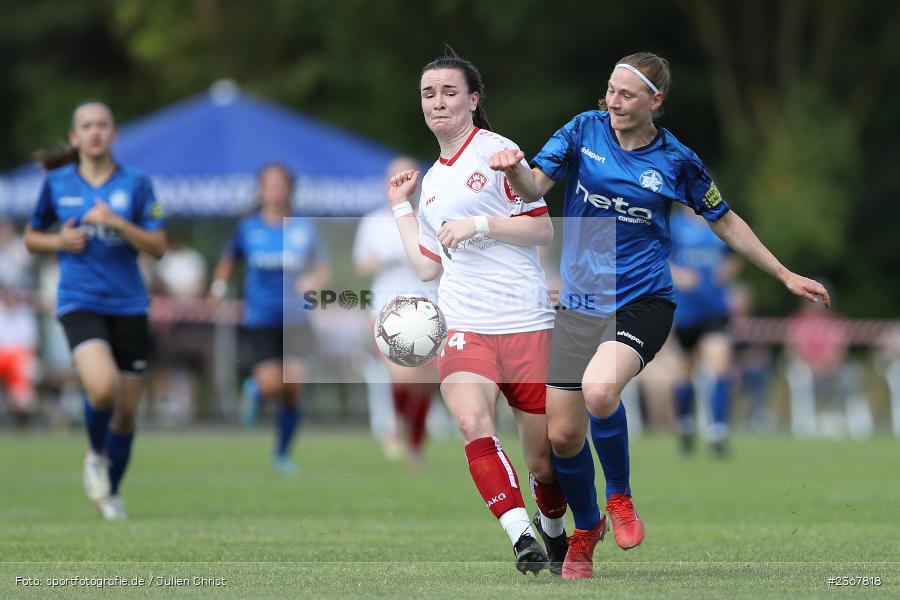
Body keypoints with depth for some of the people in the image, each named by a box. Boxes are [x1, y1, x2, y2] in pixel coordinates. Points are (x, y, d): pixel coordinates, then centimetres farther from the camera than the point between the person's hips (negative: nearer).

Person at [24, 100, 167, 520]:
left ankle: (111, 493, 28)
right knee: (103, 387, -26)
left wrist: (116, 222, -17)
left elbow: (158, 247, -4)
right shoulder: (57, 184, 4)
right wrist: (59, 241, -5)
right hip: (79, 303, -2)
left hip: (128, 307, 2)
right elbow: (32, 237, 16)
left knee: (126, 410, 6)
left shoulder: (136, 184, 1)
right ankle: (95, 455, 5)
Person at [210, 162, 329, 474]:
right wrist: (219, 287, 5)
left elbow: (323, 270, 7)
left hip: (295, 319, 1)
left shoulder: (304, 229, 4)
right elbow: (228, 261, 20)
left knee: (293, 386, -9)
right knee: (271, 383, -18)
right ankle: (254, 390, 21)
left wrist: (313, 280, -15)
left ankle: (282, 453, 9)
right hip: (260, 320, -1)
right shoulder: (248, 228, 4)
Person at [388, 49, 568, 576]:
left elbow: (543, 230, -5)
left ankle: (555, 533, 31)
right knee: (472, 419, -27)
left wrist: (480, 224, -15)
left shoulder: (496, 151, 0)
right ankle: (522, 539, -33)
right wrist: (401, 206, 23)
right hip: (462, 326, 4)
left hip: (525, 323, -4)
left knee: (544, 458, 1)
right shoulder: (431, 181, 20)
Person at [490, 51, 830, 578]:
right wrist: (514, 168, -34)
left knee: (599, 390, -33)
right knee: (563, 435, 2)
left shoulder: (677, 161, -4)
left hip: (642, 303, -3)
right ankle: (587, 529, 32)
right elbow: (535, 187, -10)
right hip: (579, 306, 3)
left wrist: (787, 276, 11)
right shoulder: (584, 131, -1)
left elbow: (726, 223, 9)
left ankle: (619, 496, -5)